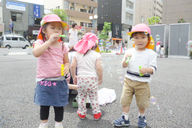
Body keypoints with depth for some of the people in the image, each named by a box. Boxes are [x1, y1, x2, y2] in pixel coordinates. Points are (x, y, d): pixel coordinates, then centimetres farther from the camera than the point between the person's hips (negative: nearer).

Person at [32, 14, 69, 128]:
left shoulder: (62, 45, 2)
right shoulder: (40, 42, -7)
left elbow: (66, 62, 11)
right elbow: (36, 53, -30)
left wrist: (66, 67, -12)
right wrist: (50, 41, -32)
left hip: (59, 81, 2)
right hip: (44, 81, -2)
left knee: (59, 105, 13)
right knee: (44, 105, 16)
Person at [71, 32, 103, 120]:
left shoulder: (77, 54, 2)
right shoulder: (96, 55, -7)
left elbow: (72, 66, -2)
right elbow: (99, 68, -13)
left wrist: (74, 76, 12)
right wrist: (100, 79, 1)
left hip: (80, 79, 2)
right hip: (92, 79, -2)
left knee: (81, 97, 19)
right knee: (93, 97, 13)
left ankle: (82, 113, 33)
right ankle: (96, 113, 26)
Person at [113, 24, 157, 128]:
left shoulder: (151, 54, -7)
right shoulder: (129, 51, -1)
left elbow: (153, 68, -11)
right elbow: (124, 66, -1)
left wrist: (146, 70, -32)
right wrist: (126, 59, -22)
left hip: (142, 83, -2)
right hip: (129, 80, 2)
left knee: (141, 103, 13)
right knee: (125, 100, 6)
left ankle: (142, 117, 41)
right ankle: (125, 118, 25)